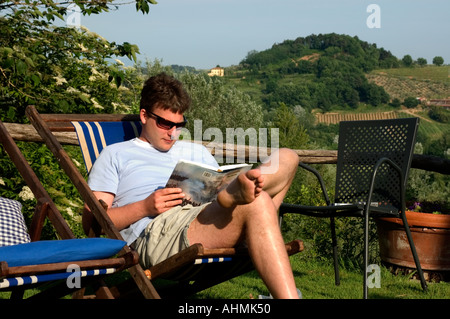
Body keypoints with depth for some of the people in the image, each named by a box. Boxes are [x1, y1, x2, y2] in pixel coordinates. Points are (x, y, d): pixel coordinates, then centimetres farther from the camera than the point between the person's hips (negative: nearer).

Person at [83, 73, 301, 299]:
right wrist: (144, 207, -8)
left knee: (286, 157, -10)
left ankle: (243, 188, -40)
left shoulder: (196, 152, 35)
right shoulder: (115, 155, 20)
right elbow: (90, 221, 9)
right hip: (155, 234, -5)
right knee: (256, 204, -32)